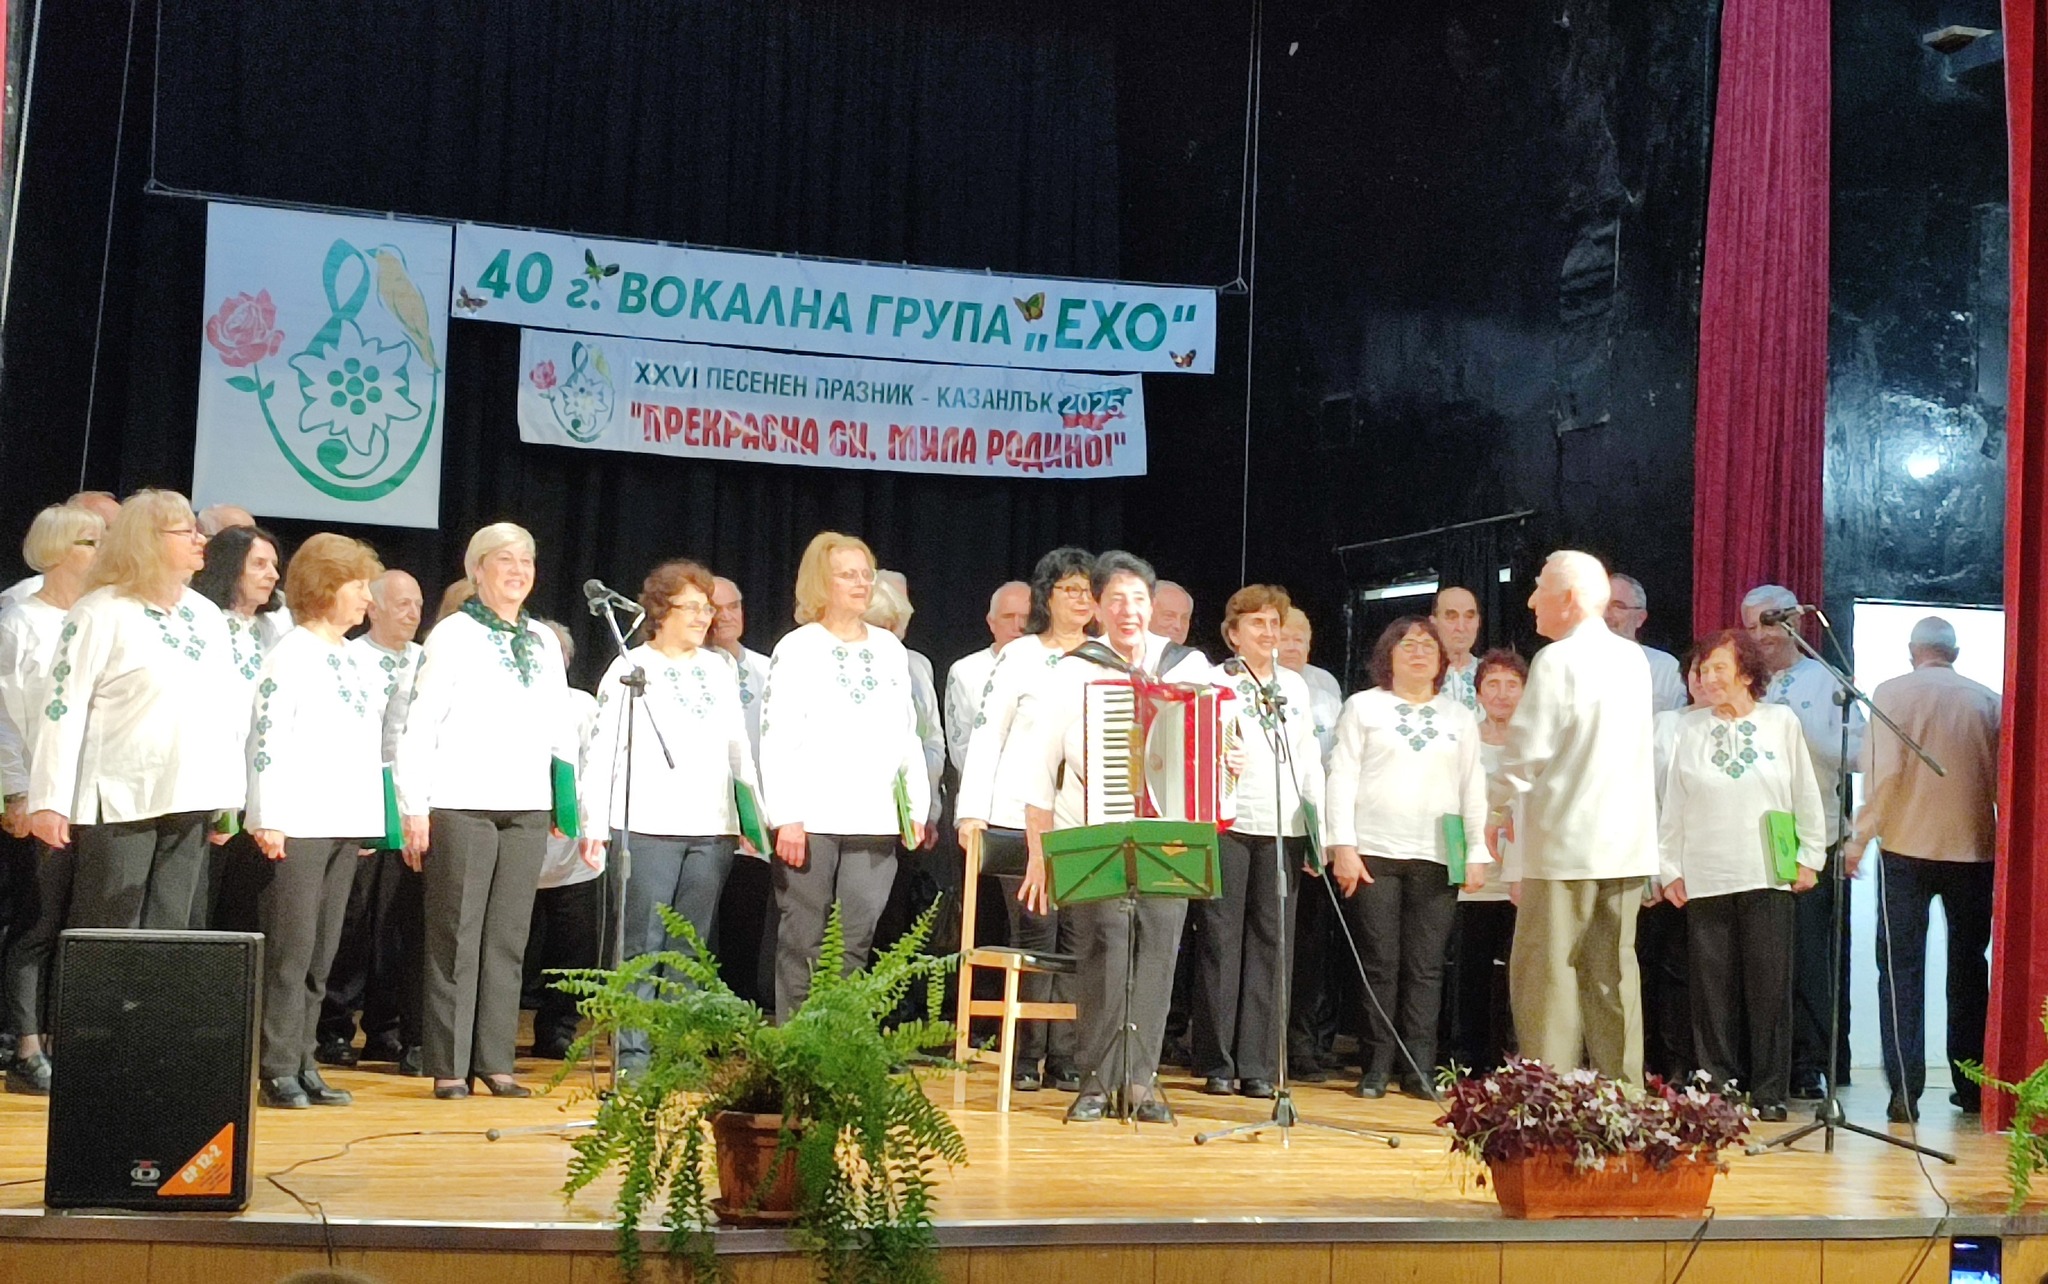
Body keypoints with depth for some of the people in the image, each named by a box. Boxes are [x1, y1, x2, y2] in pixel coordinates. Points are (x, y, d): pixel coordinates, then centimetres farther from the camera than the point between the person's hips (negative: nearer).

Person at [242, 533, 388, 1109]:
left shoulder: (357, 662, 17)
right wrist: (268, 818, -17)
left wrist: (368, 823, 16)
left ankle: (303, 1066, 12)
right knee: (290, 952, -6)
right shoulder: (291, 654, -5)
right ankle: (278, 1071, -2)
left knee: (319, 956, 8)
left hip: (345, 825, 7)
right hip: (297, 824, -7)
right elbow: (267, 739, -12)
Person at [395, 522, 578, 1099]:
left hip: (527, 808, 5)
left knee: (508, 939, 6)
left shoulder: (544, 642, 16)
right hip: (461, 806, -5)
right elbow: (420, 727, -4)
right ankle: (448, 1065, 3)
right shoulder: (453, 635, 0)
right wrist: (414, 808, -9)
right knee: (457, 937, -2)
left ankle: (495, 1061, 12)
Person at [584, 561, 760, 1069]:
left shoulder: (719, 669, 15)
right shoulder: (630, 669, 1)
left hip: (712, 830, 5)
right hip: (647, 828, -4)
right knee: (642, 942, -6)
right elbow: (604, 750, -3)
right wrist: (596, 825, -10)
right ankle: (632, 1051, -3)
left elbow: (740, 749, 19)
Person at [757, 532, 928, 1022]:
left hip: (873, 818, 4)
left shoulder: (890, 649, 16)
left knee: (855, 944, 3)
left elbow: (907, 734, 18)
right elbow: (777, 738, -4)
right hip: (812, 817, -4)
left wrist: (916, 807, 11)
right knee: (802, 944, -1)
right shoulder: (798, 649, 2)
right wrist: (786, 816, -12)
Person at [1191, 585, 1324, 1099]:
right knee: (1221, 940, -2)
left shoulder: (1295, 686, 17)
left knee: (1272, 944, 1)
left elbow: (1309, 760, 17)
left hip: (1284, 827, 4)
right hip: (1227, 824, -3)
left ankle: (1258, 1065, 4)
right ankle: (1217, 1064, 4)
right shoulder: (1216, 682, 5)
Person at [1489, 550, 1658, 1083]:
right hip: (1627, 839, 7)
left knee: (1546, 970, -3)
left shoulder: (1556, 661, -11)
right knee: (1612, 972, 10)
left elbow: (1528, 748, -13)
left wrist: (1498, 806, 3)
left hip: (1565, 839, -7)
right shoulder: (1634, 659, 11)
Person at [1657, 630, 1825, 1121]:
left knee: (1769, 984, -1)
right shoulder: (1690, 728, 7)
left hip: (1768, 876, -1)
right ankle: (1719, 1088, 9)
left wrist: (1809, 858, 5)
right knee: (1713, 987, 2)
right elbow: (1673, 806, 10)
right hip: (1705, 878, 1)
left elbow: (1806, 797, 8)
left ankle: (1769, 1092, 6)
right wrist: (1669, 869, 7)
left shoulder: (1781, 722, 5)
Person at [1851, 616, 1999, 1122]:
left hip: (1907, 849, -2)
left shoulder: (1892, 693, -4)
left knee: (1902, 971, 1)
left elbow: (1884, 770, -13)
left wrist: (1861, 836, -7)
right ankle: (1971, 1087, 20)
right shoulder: (1988, 701, 2)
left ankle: (1905, 1092, -7)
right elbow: (2003, 779, 5)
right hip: (1974, 849, 3)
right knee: (1969, 970, 15)